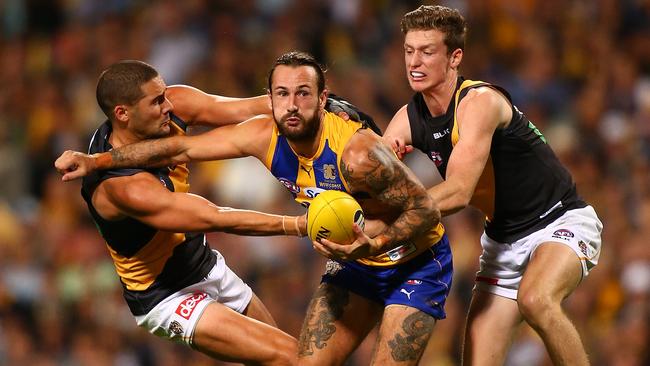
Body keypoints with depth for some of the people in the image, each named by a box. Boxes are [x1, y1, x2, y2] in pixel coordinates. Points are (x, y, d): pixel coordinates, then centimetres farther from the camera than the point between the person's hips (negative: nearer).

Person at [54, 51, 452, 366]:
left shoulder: (356, 153, -33)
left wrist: (376, 244, -42)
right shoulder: (265, 136, -14)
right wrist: (97, 161, -5)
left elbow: (427, 210, -26)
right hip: (353, 262, 6)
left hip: (416, 263, -6)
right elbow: (184, 148, -5)